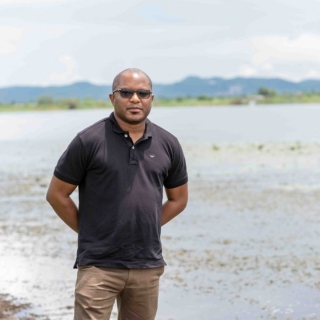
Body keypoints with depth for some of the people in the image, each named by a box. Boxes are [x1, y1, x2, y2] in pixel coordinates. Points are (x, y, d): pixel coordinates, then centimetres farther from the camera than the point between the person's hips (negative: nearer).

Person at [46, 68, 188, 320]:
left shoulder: (168, 145, 5)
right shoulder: (88, 141, -6)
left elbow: (178, 198, 18)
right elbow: (57, 194, 0)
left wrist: (145, 228, 9)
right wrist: (89, 232, 2)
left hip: (148, 266, 4)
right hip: (98, 265, -4)